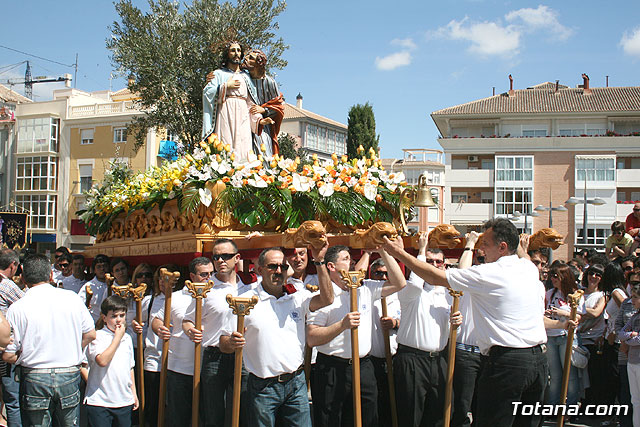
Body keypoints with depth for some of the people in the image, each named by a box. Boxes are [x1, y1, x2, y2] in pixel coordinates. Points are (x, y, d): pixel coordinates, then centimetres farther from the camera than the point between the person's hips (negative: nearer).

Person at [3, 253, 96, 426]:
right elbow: (90, 334, 6)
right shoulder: (72, 298, -2)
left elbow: (7, 355, -8)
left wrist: (24, 358, 11)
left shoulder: (17, 308, -10)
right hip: (70, 378, 2)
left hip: (34, 380, -2)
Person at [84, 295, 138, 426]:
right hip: (99, 401, -5)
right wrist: (117, 337, -17)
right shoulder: (97, 336, -8)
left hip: (124, 401, 6)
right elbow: (102, 361, -25)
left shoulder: (127, 338, 11)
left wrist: (134, 393, 19)